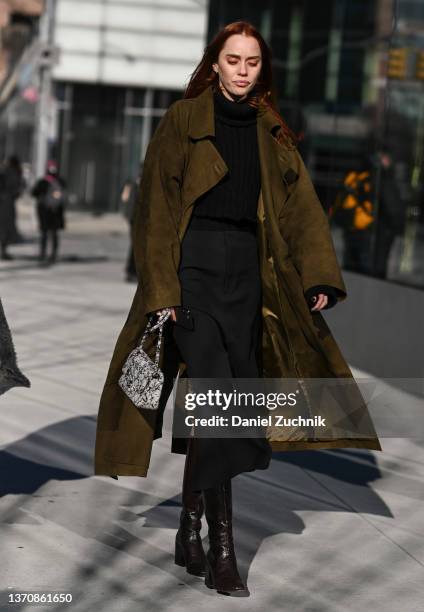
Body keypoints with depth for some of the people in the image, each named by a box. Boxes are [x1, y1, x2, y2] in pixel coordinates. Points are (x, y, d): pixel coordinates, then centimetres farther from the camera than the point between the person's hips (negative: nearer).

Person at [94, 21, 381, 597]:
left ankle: (191, 532, 17)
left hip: (247, 273, 5)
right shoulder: (183, 120, 2)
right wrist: (161, 288, -10)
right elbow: (157, 207, -2)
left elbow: (300, 205, 8)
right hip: (193, 266, -4)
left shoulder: (271, 133, 15)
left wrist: (319, 276, -4)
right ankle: (221, 547, -10)